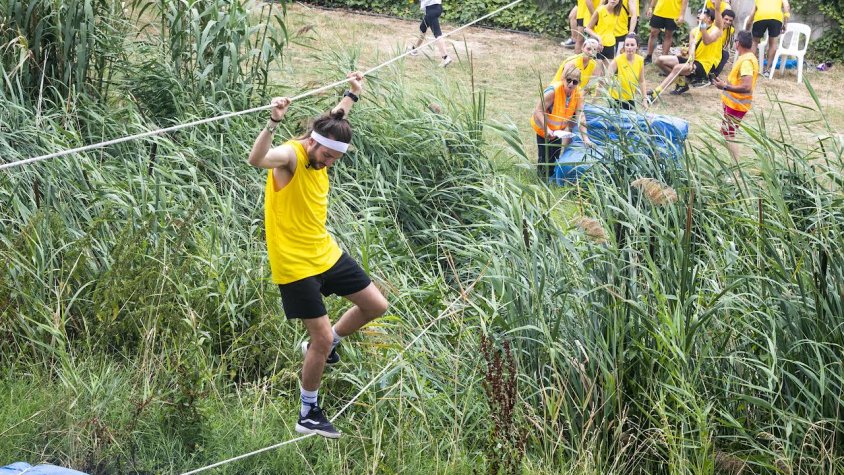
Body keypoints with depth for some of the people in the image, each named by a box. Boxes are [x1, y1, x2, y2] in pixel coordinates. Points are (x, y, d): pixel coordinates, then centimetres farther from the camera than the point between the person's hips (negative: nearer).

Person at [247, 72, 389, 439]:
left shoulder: (319, 151, 2)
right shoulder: (290, 155, -22)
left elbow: (336, 122, 27)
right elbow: (256, 159, -46)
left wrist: (352, 95, 38)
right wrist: (274, 122, -60)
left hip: (327, 253, 9)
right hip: (295, 266, -9)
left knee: (376, 306, 14)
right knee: (323, 339, -6)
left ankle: (323, 345, 36)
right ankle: (308, 415, 12)